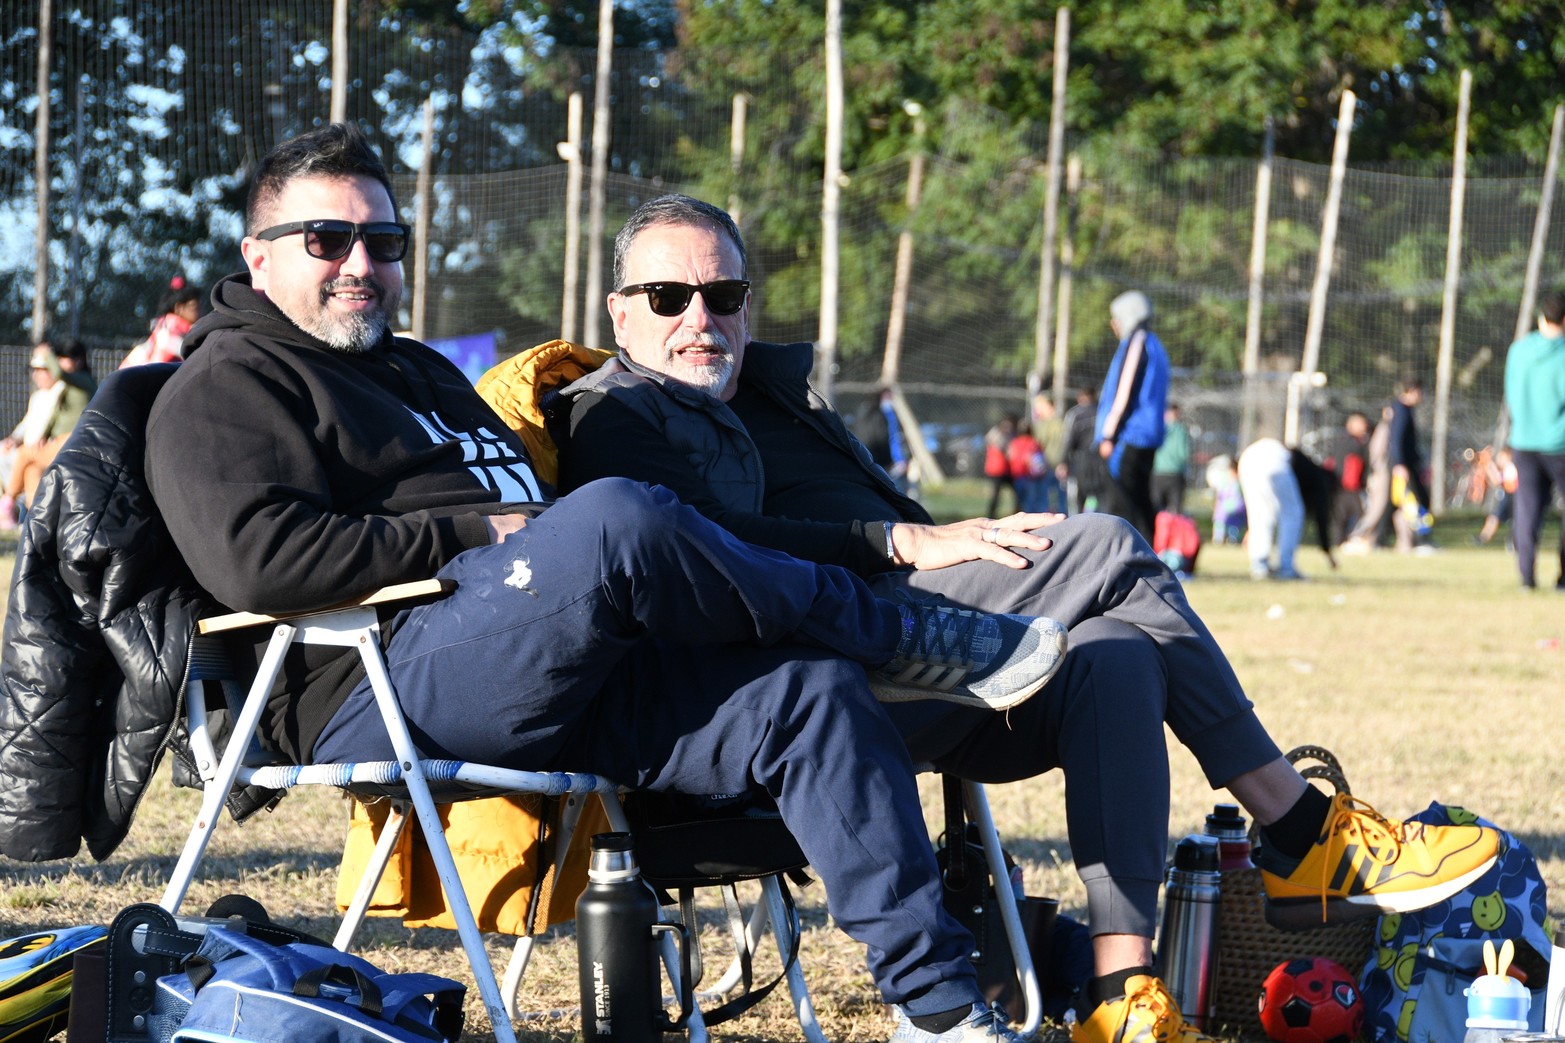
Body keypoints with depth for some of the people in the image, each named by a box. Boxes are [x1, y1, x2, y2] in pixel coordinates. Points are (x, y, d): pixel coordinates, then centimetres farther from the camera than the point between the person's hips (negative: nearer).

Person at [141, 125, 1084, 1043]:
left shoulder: (421, 372, 34)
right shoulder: (226, 390, 5)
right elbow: (256, 560, -14)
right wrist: (474, 536, -10)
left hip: (564, 688, 9)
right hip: (392, 683, -9)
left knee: (812, 693, -12)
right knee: (617, 519, -33)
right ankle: (914, 644, -13)